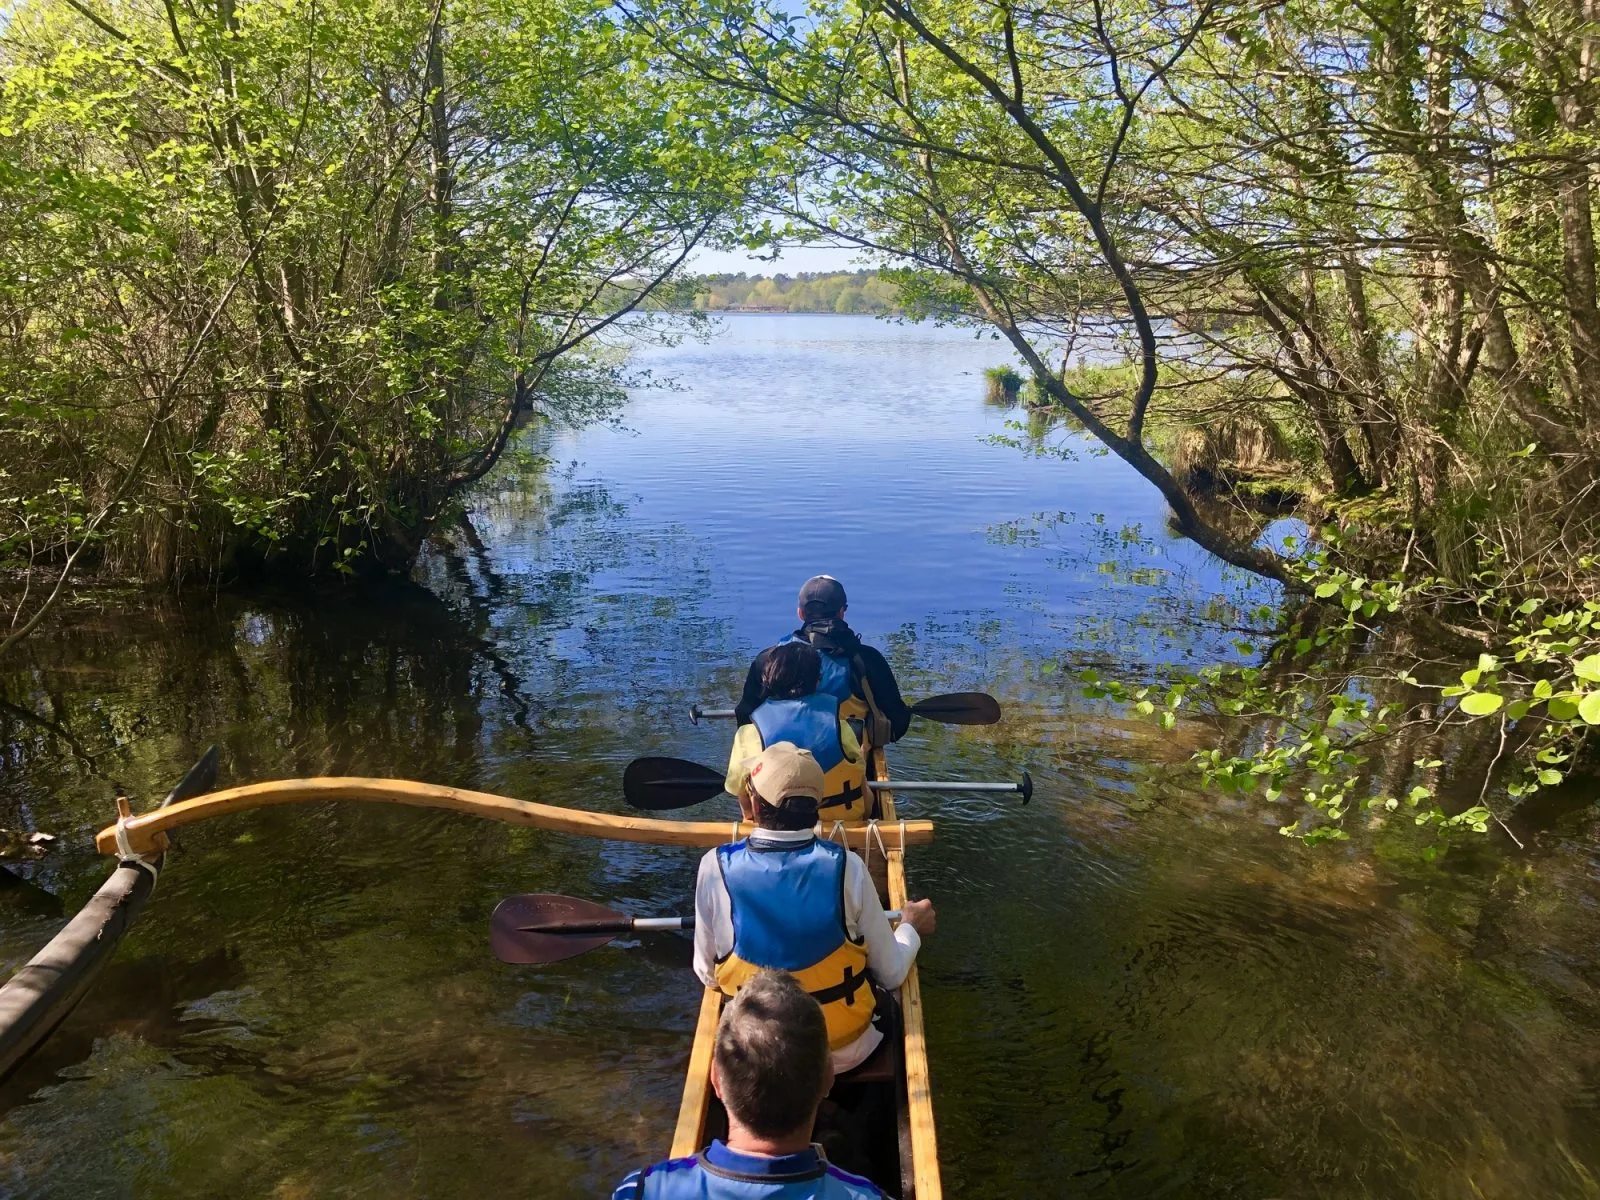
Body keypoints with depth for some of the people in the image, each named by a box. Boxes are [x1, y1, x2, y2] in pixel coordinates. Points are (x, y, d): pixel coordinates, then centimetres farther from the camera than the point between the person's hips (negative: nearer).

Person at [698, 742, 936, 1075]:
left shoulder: (717, 867, -20)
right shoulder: (846, 866, -20)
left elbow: (707, 975, -7)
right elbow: (892, 974, -10)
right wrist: (911, 926, 11)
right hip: (848, 1054, -1)